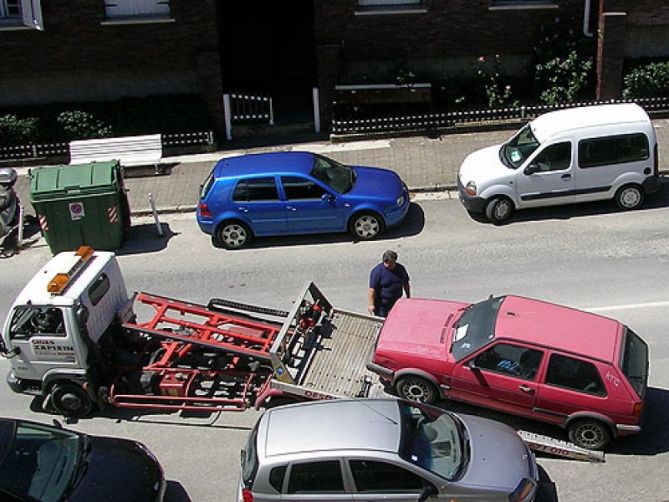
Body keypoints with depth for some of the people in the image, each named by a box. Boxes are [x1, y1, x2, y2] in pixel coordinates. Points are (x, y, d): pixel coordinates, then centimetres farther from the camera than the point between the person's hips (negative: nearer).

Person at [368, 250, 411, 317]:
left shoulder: (400, 268, 3)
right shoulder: (377, 271, -15)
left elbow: (406, 284, 17)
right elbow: (372, 289, -17)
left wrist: (408, 297, 18)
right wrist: (371, 305, -19)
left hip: (396, 302, 6)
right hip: (382, 304, -6)